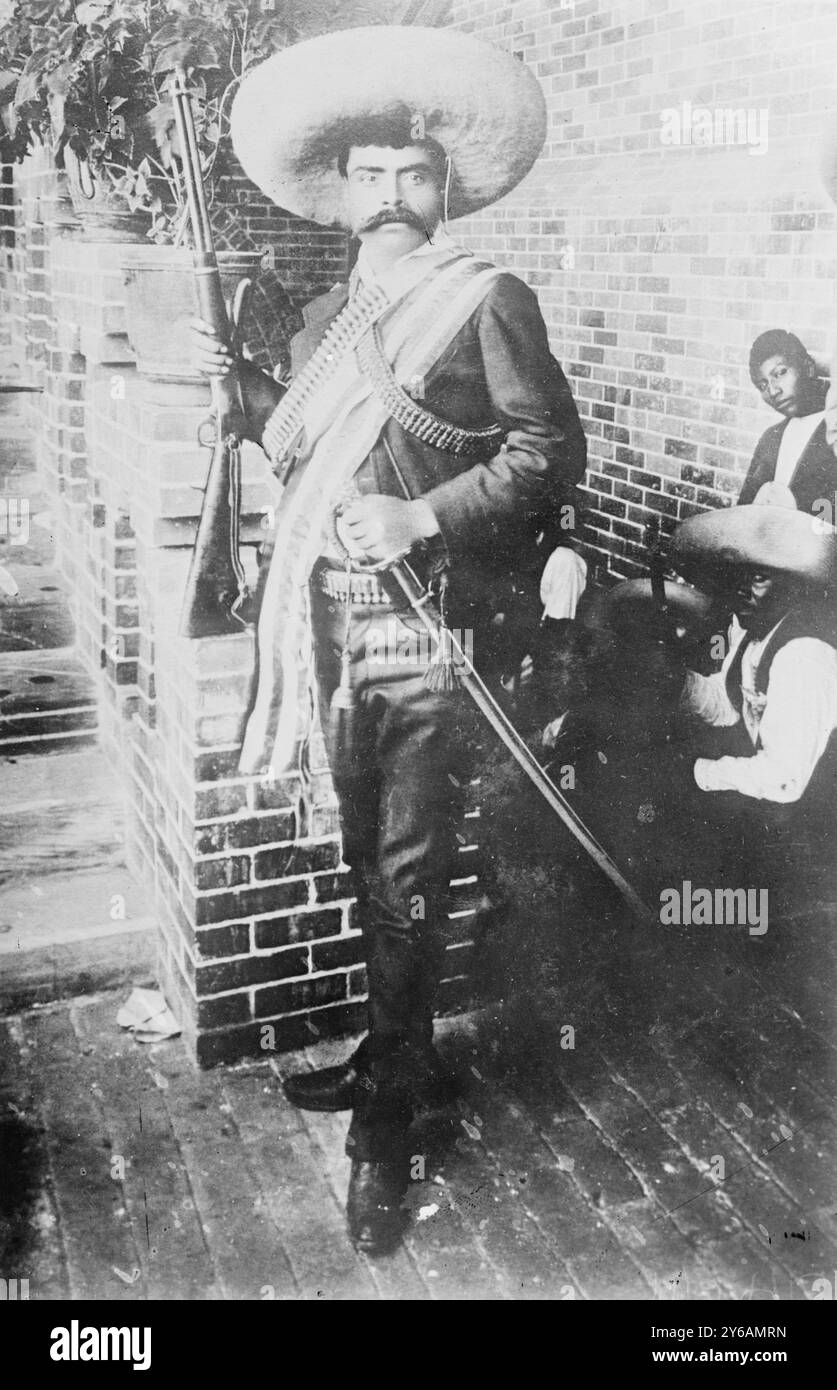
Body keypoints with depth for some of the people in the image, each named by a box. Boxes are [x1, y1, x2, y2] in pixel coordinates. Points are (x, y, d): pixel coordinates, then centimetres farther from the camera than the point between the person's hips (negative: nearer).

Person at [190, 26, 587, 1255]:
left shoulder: (489, 301, -1)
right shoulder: (327, 320, 18)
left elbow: (550, 450, -7)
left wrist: (425, 517, -16)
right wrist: (241, 386, 14)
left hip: (425, 626, -6)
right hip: (330, 623, 6)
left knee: (409, 873, -1)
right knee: (365, 856, 15)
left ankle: (387, 1114, 13)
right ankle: (394, 1054, 33)